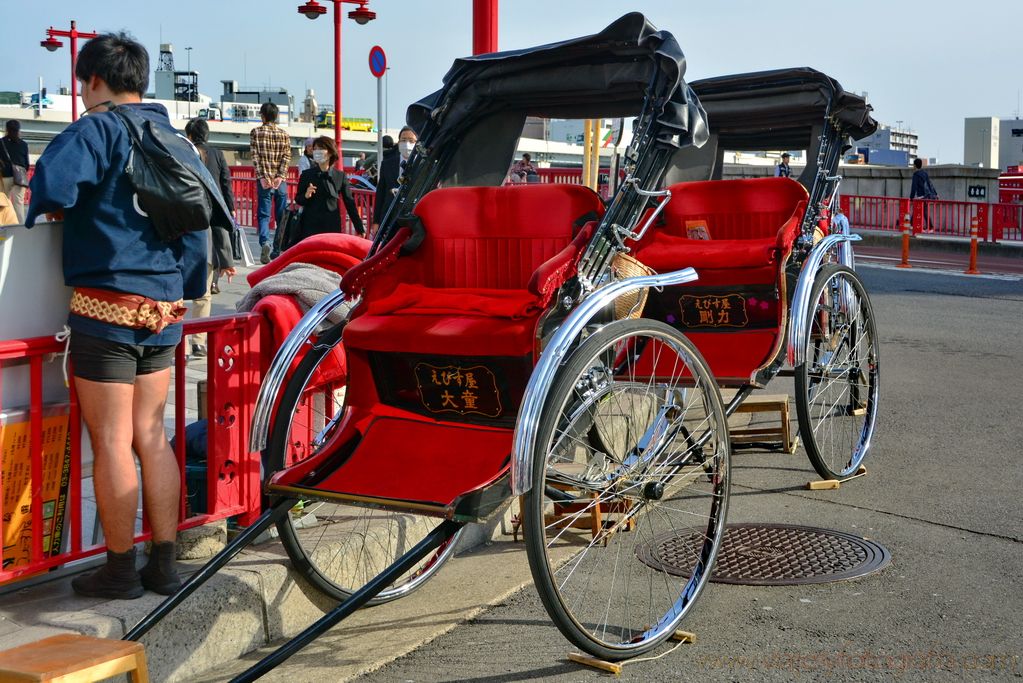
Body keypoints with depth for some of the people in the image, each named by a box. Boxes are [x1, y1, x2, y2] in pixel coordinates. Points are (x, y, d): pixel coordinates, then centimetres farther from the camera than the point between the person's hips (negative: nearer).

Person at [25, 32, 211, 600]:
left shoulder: (96, 130, -7)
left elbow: (51, 184, -24)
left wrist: (37, 218, -2)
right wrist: (188, 292, 22)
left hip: (105, 307, -7)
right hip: (164, 310, 7)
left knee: (111, 443, 2)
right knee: (150, 435, 13)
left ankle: (120, 569, 12)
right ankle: (164, 563, 17)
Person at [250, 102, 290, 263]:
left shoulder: (256, 132, 1)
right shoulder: (284, 134, 7)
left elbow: (255, 156, -7)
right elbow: (287, 157, -2)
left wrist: (262, 177, -10)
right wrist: (280, 177, -8)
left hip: (264, 180, -1)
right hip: (280, 180, 1)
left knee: (264, 214, -1)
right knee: (282, 215, 9)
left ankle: (265, 242, -23)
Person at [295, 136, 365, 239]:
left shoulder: (340, 176, 5)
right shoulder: (306, 175, 5)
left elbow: (349, 203, 5)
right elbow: (298, 199, 9)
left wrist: (359, 228, 1)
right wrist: (306, 196, -15)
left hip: (332, 227, 0)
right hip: (310, 226, 0)